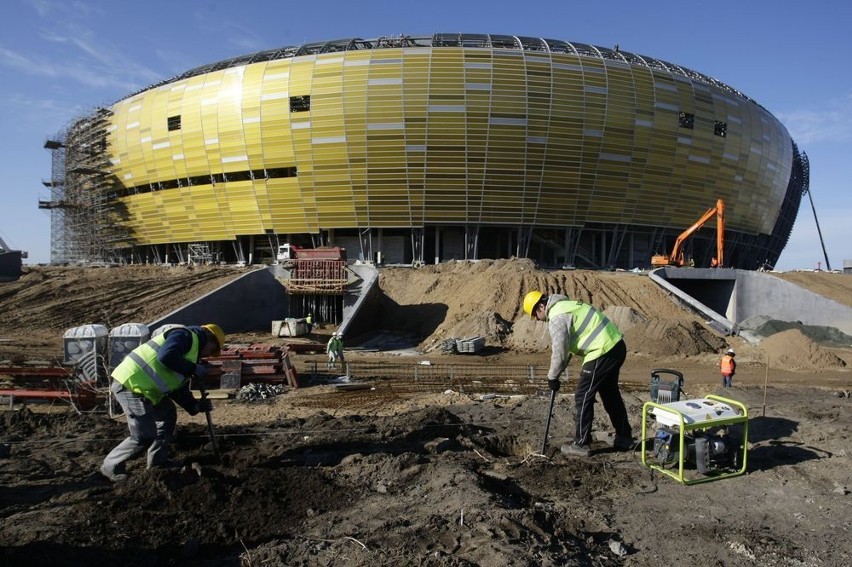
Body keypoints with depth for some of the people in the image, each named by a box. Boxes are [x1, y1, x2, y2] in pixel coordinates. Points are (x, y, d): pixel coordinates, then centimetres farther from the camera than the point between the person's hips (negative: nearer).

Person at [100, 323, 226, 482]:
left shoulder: (192, 349, 22)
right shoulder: (186, 335, -7)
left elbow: (178, 389, 21)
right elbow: (166, 357, -27)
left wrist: (195, 405, 8)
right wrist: (194, 369, -16)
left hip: (141, 385, 11)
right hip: (130, 383, -11)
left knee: (168, 416, 20)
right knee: (145, 436, -7)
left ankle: (158, 462, 30)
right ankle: (111, 466, 13)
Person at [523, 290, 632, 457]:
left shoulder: (556, 317, -13)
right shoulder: (565, 305, 19)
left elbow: (559, 352, -14)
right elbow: (566, 346, 23)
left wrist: (552, 377, 0)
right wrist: (556, 373, 21)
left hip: (602, 353, -10)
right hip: (616, 346, 10)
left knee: (583, 398, 1)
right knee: (611, 395, 22)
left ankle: (581, 445, 9)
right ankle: (624, 438, 33)